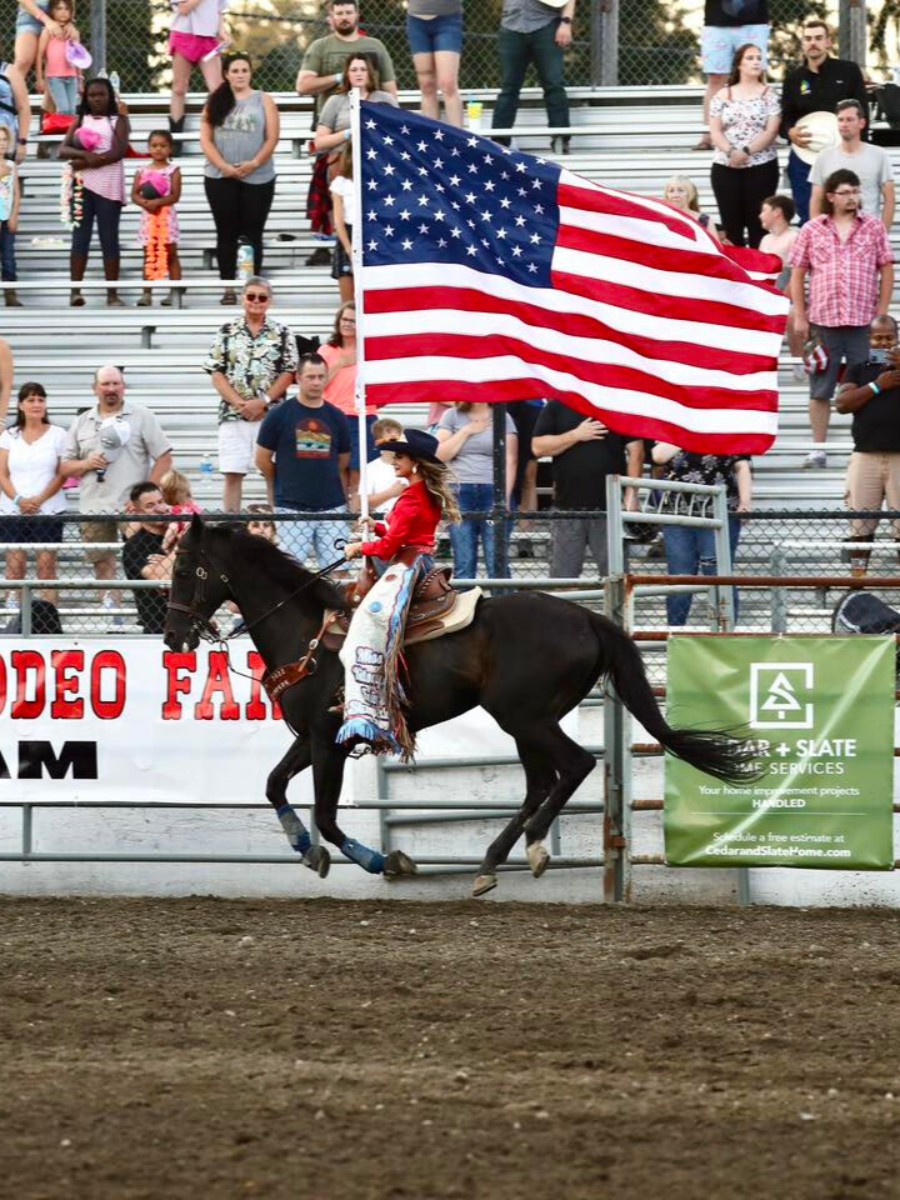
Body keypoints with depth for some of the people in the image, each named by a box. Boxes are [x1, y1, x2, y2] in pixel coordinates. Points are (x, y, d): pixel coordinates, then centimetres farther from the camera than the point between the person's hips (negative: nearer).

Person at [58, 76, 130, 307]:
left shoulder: (118, 121, 6)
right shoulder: (80, 121, 15)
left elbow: (118, 152, -8)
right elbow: (63, 150, 4)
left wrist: (86, 162, -11)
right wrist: (84, 154, -15)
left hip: (108, 186, -2)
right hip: (82, 184, 2)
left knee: (109, 238, -1)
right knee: (80, 235, -2)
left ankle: (112, 294, -1)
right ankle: (75, 290, -5)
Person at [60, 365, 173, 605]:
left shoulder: (141, 417, 5)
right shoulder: (81, 423, 15)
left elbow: (164, 458, 0)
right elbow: (65, 467, 15)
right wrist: (86, 464, -7)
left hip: (133, 507, -3)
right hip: (95, 509, 3)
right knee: (103, 566, 2)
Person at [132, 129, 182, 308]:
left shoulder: (173, 170, -1)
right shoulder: (142, 171, 6)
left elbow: (175, 196, -9)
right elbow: (134, 194, 2)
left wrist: (158, 202, -22)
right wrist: (145, 203, -18)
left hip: (166, 215, -2)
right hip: (148, 216, 2)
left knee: (170, 254, 2)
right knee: (149, 255, 3)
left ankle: (175, 292, 3)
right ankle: (146, 293, 3)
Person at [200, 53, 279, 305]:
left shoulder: (263, 101, 6)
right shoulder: (215, 102, 8)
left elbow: (272, 138, -1)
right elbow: (206, 139, 2)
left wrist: (254, 164, -15)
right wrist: (224, 166, -12)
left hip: (257, 178, -1)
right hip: (220, 178, 1)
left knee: (252, 234, 1)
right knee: (226, 233, 2)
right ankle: (228, 287, 5)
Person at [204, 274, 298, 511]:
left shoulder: (282, 333, 6)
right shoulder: (227, 332, 7)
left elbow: (288, 374, 1)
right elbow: (216, 374, 3)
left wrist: (262, 402, -11)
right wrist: (240, 403, -9)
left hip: (271, 414, -1)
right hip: (233, 414, 1)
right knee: (232, 474, -1)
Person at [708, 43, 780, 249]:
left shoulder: (768, 95, 4)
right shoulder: (722, 96, 9)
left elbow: (771, 131, -5)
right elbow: (715, 132, 3)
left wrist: (746, 152, -17)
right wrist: (730, 151, -16)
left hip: (761, 167, -2)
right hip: (725, 167, 2)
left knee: (757, 224, -3)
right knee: (731, 225, 1)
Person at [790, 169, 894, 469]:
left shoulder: (873, 228, 6)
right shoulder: (812, 230, 6)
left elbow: (887, 271, 6)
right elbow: (798, 274, 7)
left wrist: (882, 314, -1)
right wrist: (799, 316, 1)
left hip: (864, 321, 0)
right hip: (823, 320, 0)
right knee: (820, 389, 4)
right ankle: (818, 449, 10)